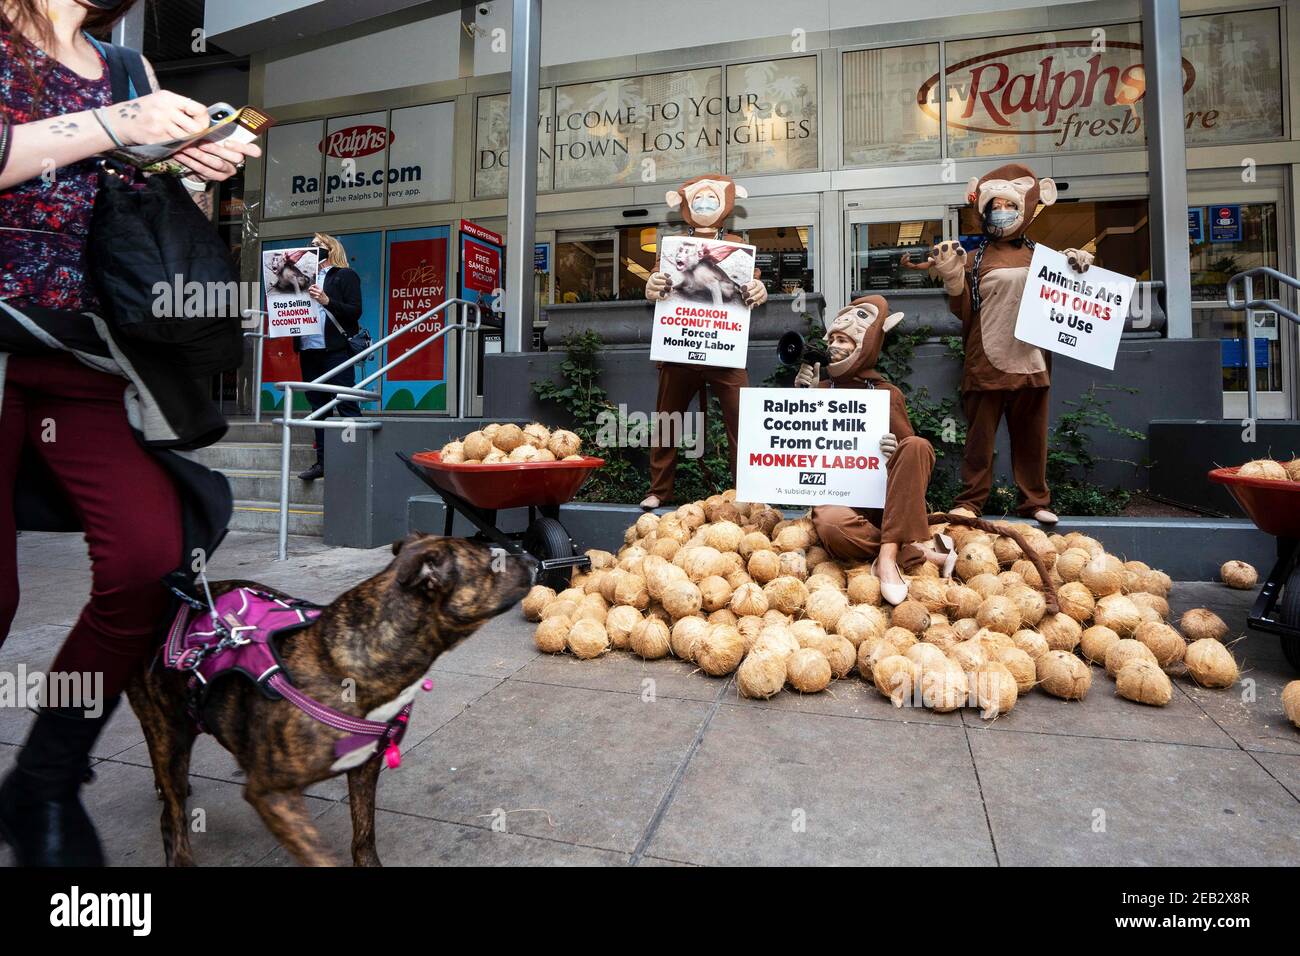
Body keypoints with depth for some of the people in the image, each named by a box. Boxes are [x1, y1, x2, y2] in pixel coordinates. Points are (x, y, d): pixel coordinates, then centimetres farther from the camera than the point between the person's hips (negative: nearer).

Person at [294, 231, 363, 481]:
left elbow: (355, 311, -7)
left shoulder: (345, 275, 4)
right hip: (309, 349, 7)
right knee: (318, 406, 8)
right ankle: (322, 461, 13)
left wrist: (327, 301, -18)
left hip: (335, 350, -7)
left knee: (346, 404, -10)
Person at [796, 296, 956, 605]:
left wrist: (894, 455, -18)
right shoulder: (820, 390, 10)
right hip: (838, 496, -1)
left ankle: (887, 556, -32)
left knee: (918, 445, -28)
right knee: (829, 523, -38)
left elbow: (912, 454, 6)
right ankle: (920, 553, -21)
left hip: (884, 497, 1)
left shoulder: (888, 395, 6)